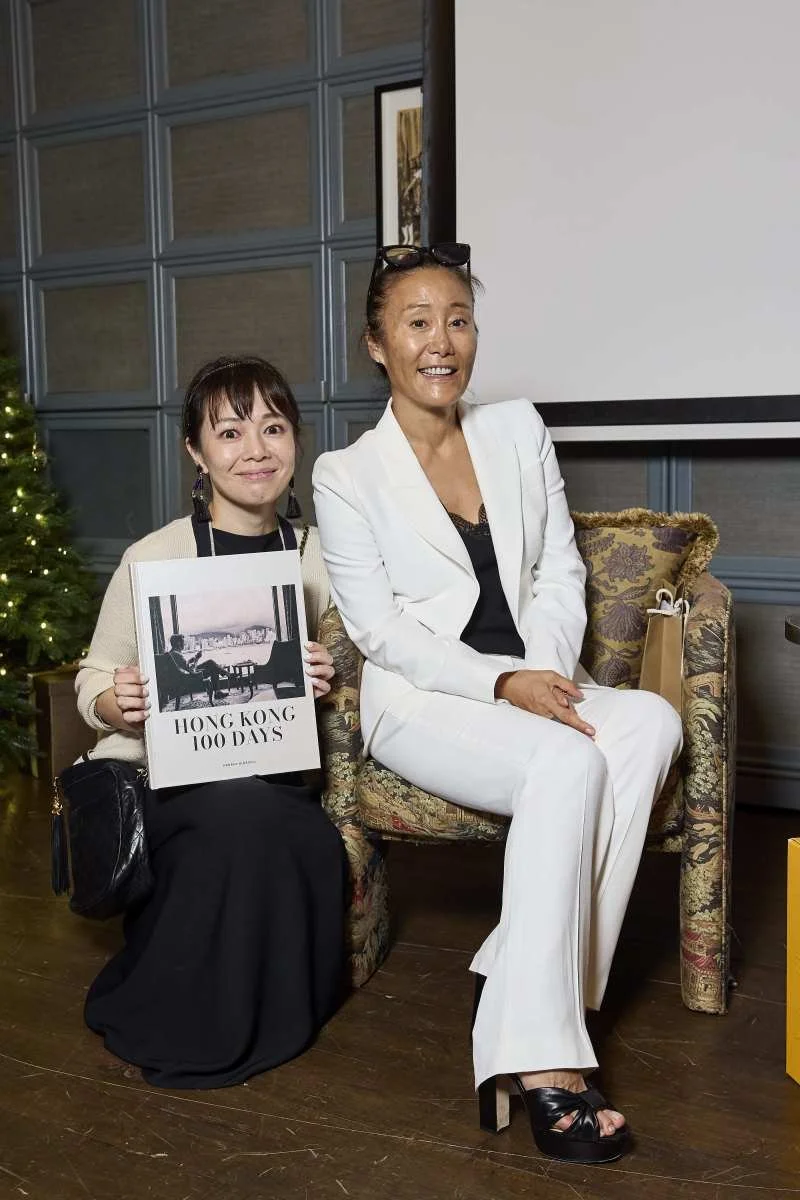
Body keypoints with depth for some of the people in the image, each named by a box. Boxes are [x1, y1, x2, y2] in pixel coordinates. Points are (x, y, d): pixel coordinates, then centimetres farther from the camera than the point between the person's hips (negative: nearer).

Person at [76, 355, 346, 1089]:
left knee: (312, 841, -30)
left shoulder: (317, 556, 1)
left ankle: (261, 1015, 2)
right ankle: (164, 1026, -8)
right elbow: (93, 682, 1)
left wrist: (325, 684, -9)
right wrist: (117, 703, -22)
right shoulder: (154, 558, -9)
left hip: (274, 776, 3)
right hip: (155, 776, -3)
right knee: (248, 811, -34)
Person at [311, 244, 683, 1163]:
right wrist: (502, 681, -19)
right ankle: (538, 1060, -29)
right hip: (421, 702, -4)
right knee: (569, 764, -33)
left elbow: (559, 574, 9)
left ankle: (519, 982, -25)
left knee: (651, 720, -27)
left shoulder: (519, 430, 11)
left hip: (528, 687, 5)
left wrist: (547, 673, -10)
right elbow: (378, 629, -7)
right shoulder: (347, 475, -1)